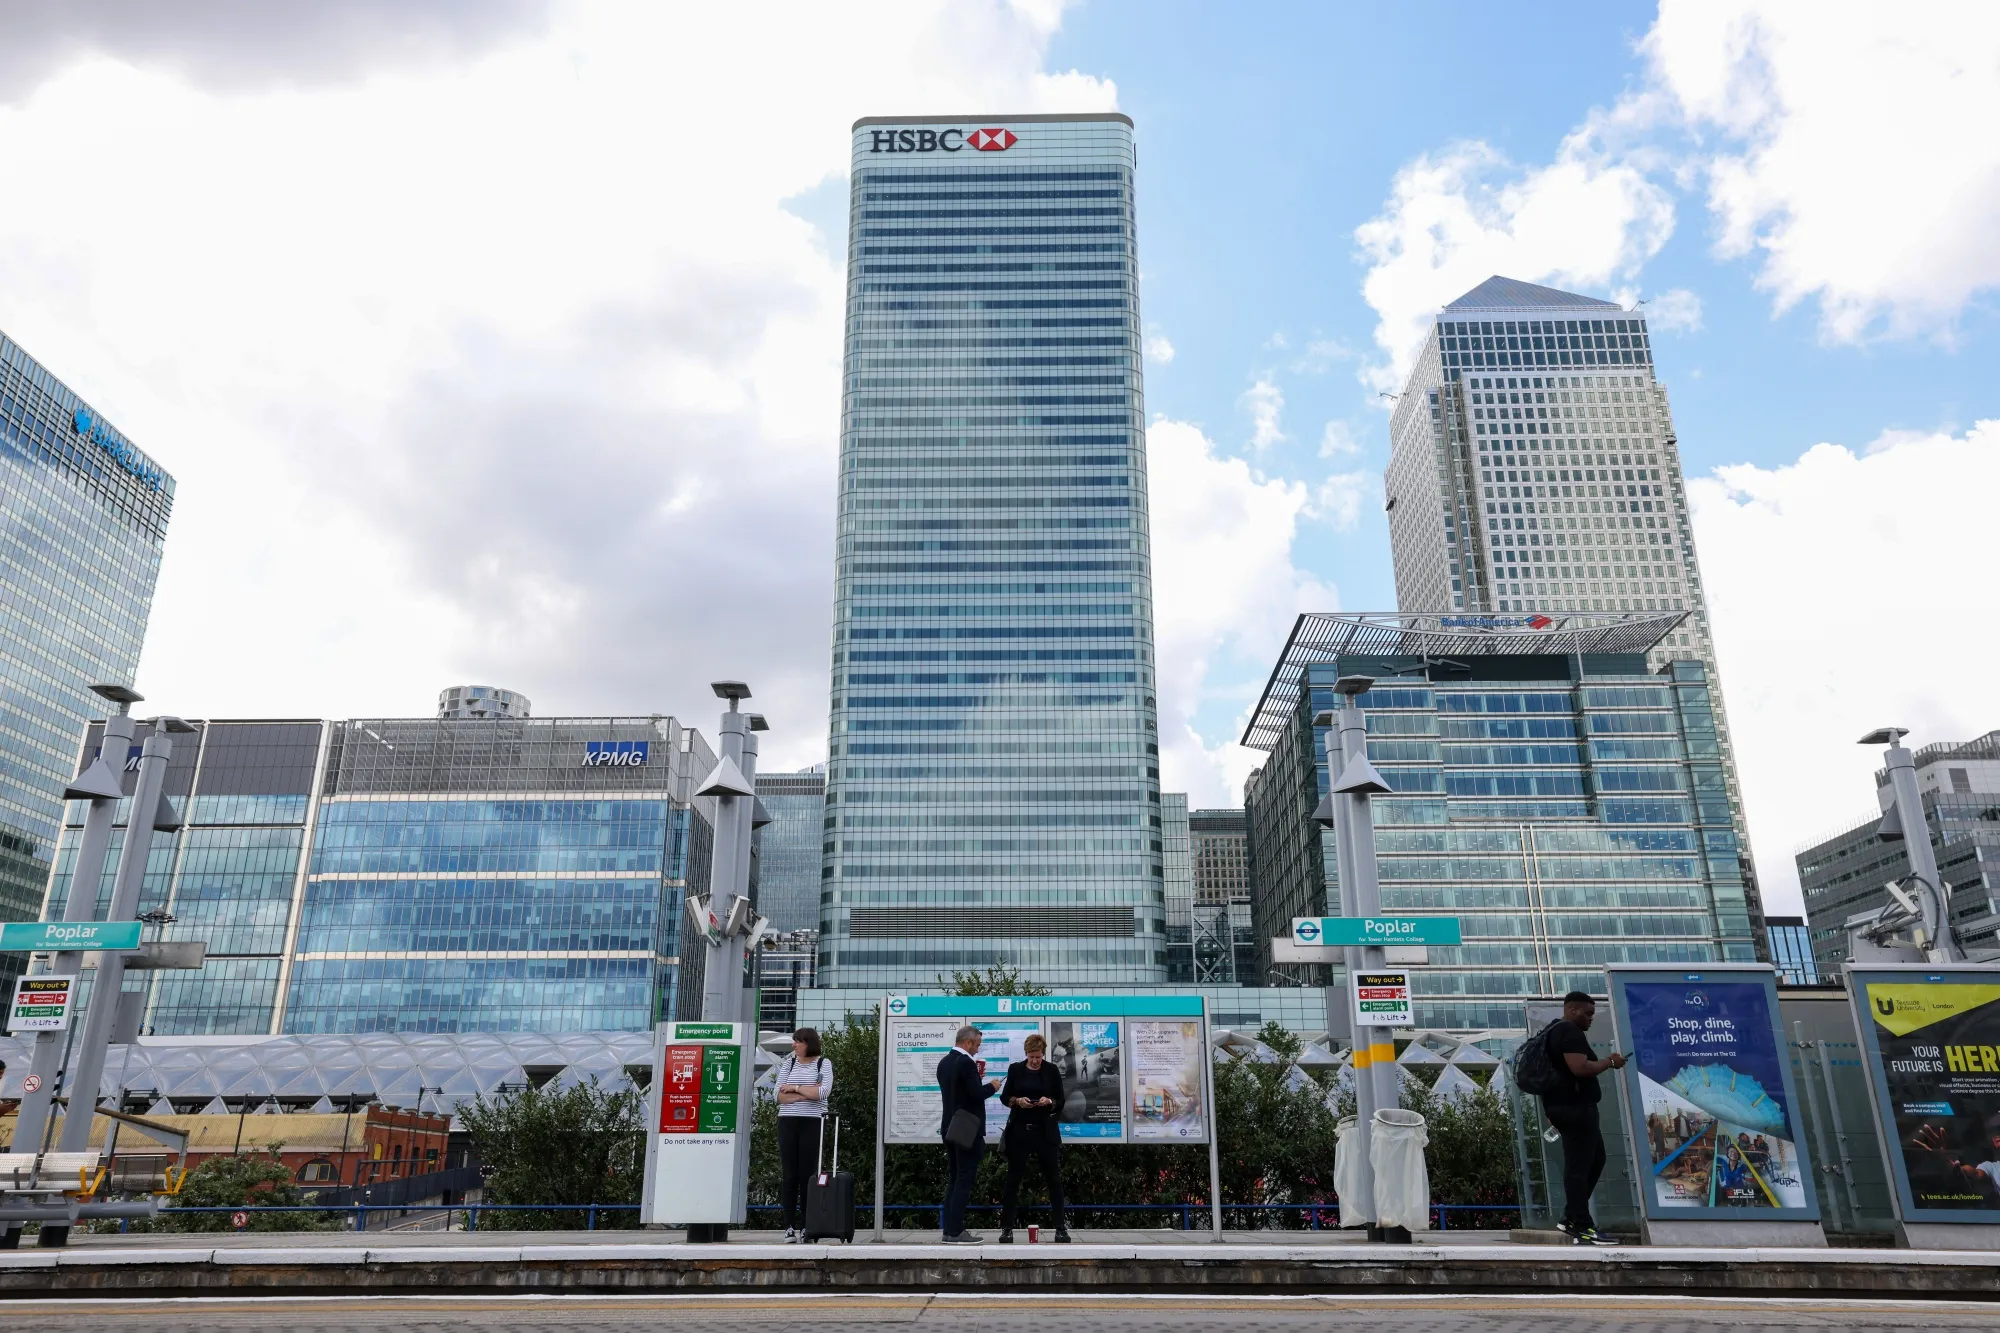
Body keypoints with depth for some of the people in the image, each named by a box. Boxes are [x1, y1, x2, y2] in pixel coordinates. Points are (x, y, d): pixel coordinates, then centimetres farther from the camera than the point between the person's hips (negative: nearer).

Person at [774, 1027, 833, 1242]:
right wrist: (808, 1093, -8)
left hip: (812, 1123, -2)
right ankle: (788, 1227, 1)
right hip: (788, 1122, 2)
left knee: (808, 1175, -3)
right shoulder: (788, 1063, 12)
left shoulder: (824, 1064, 5)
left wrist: (795, 1088, -7)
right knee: (789, 1175, -2)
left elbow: (823, 1092, -10)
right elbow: (779, 1095, 2)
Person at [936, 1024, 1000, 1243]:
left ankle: (950, 1229, 13)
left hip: (950, 1129, 9)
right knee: (964, 1180, -5)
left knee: (954, 1179, 12)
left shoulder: (944, 1062, 11)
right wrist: (991, 1086, -2)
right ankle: (955, 1232, -5)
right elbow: (977, 1094, -21)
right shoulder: (966, 1062, -17)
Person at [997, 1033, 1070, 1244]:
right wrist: (1017, 1100, -13)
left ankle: (1061, 1228, 9)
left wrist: (1049, 1101, -19)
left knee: (1053, 1178, 2)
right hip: (1019, 1131, 0)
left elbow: (1061, 1102, 2)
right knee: (1013, 1178, 3)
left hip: (1045, 1131, 0)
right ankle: (1007, 1228, 10)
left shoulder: (1052, 1070, -1)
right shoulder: (1015, 1069, 1)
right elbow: (1004, 1096, 7)